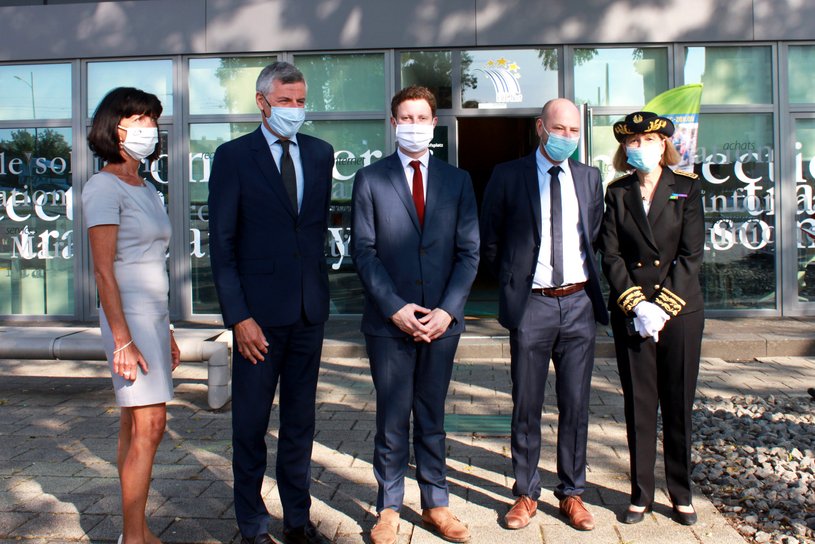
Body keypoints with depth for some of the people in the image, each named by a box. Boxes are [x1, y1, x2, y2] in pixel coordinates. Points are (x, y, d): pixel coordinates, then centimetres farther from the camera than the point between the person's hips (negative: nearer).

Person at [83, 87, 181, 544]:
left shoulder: (147, 189, 16)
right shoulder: (104, 187, -8)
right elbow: (104, 271, -14)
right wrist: (122, 339, -18)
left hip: (154, 316, 8)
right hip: (130, 317, -8)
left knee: (136, 426, 10)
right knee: (149, 425, -10)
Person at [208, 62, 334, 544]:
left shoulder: (320, 154, 9)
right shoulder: (233, 157, -3)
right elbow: (222, 245, -6)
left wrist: (318, 286, 9)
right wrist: (239, 317, -12)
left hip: (310, 309, 4)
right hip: (260, 310, -4)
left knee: (301, 419, 13)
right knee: (251, 422, 7)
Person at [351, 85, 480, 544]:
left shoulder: (457, 180, 8)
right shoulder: (370, 179, 3)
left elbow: (469, 252, 4)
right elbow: (364, 251, -2)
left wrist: (448, 309, -8)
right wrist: (395, 308, -11)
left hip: (442, 319, 2)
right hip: (389, 320, -1)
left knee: (433, 417, 13)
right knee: (392, 419, 8)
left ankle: (436, 504, 26)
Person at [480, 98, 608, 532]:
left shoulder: (589, 178, 8)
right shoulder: (508, 176, -2)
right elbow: (489, 242, 5)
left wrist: (584, 276, 12)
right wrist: (511, 280, 6)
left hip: (578, 303, 3)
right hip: (531, 304, -3)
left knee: (575, 405, 11)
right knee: (526, 406, 7)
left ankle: (571, 493, 26)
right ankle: (526, 494, 23)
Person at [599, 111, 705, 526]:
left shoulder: (687, 188, 3)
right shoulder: (617, 193, 6)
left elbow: (691, 254, -4)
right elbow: (611, 255, -1)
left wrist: (663, 305, -12)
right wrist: (636, 305, -12)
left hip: (681, 308, 0)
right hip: (630, 312, 1)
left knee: (679, 405, 7)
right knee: (639, 406, 6)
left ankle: (681, 495, 23)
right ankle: (641, 495, 19)